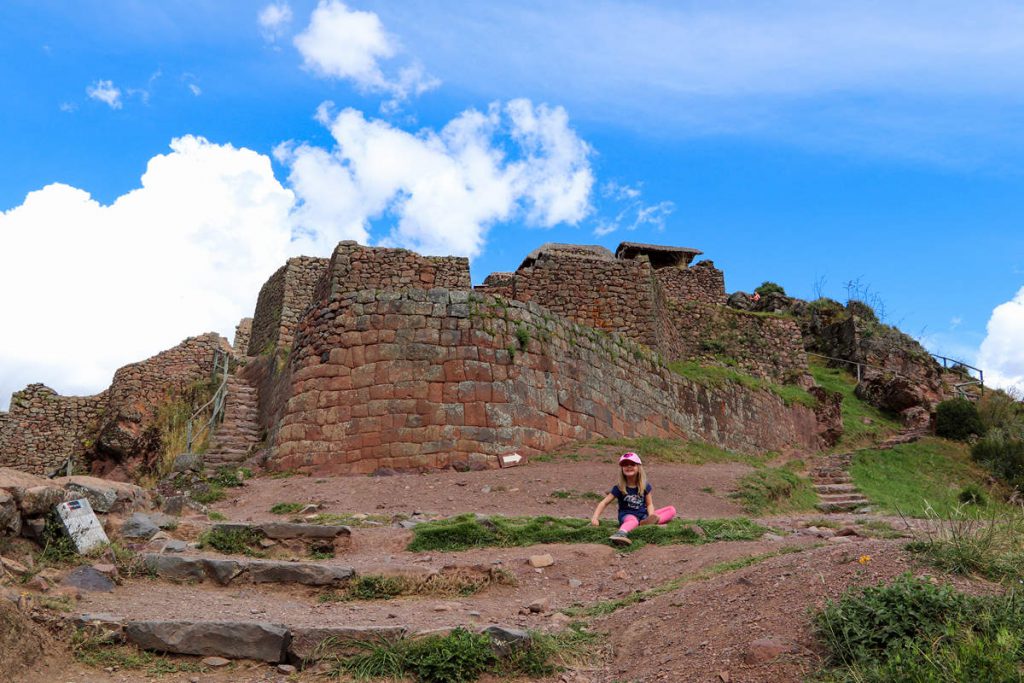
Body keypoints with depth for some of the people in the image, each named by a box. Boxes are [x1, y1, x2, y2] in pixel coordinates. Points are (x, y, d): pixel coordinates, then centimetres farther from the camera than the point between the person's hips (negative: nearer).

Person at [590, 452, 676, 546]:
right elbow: (604, 503, -4)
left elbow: (649, 504, 6)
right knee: (632, 520, -41)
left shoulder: (645, 486, 5)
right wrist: (595, 517, -19)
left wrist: (651, 516, -17)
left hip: (643, 515, 4)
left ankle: (646, 522, -35)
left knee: (672, 510, -10)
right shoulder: (619, 488, -4)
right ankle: (621, 534, -76)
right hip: (627, 515, -4)